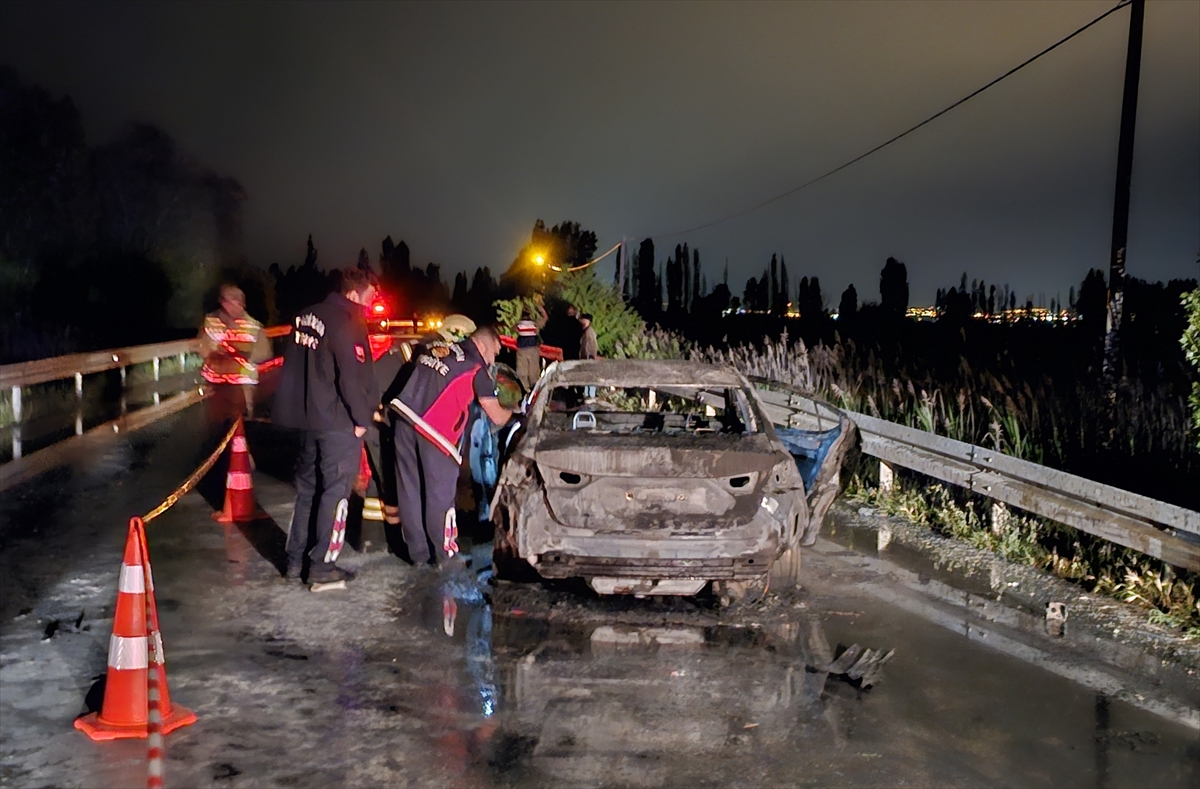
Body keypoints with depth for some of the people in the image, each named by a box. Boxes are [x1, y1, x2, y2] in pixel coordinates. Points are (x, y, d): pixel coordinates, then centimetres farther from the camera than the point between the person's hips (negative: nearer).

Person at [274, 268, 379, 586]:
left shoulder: (306, 317, 11)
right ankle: (321, 566, 3)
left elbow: (293, 367, 16)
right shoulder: (347, 323, -16)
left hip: (309, 417, 8)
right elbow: (353, 376, -22)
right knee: (335, 492, 0)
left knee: (307, 488, 16)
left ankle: (295, 559, 22)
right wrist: (362, 418, -12)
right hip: (339, 423, -8)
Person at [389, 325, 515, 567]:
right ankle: (446, 554, 11)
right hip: (433, 429, -6)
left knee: (410, 490, 11)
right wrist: (514, 412, 22)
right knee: (440, 493, 4)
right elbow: (497, 417, 4)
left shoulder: (433, 348, 20)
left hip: (404, 417, 6)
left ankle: (418, 552, 20)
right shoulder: (476, 368, 2)